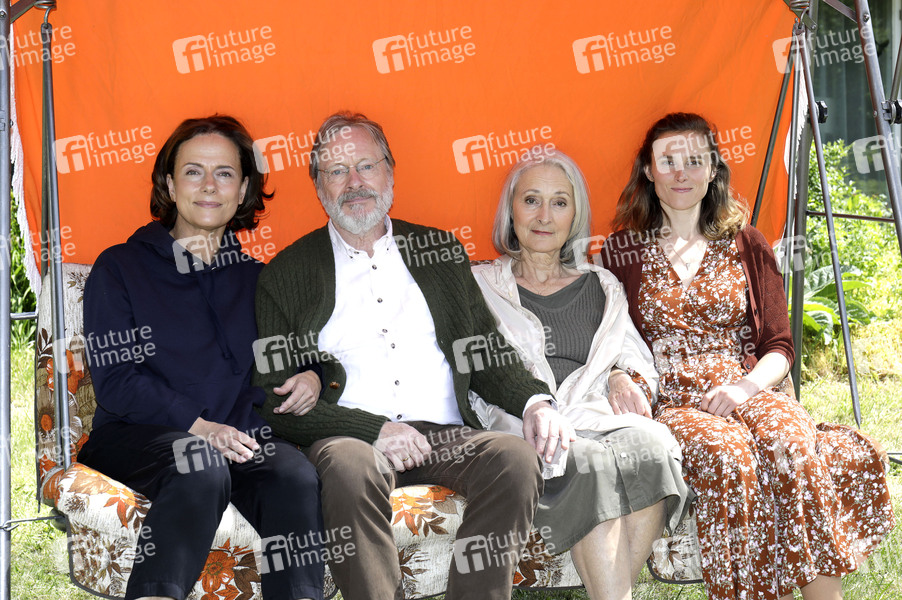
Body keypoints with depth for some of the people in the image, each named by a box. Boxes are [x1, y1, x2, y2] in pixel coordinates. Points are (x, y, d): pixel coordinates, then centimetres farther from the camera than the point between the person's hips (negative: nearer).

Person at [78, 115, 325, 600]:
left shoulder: (255, 277, 21)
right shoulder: (119, 267, 9)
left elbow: (284, 365, 29)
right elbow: (114, 378, -2)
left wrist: (309, 377, 2)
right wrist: (197, 426, -16)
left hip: (240, 436, 3)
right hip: (136, 433, -3)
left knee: (295, 473, -30)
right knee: (201, 467, -37)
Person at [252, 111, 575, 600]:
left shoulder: (439, 251, 20)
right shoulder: (286, 274, 9)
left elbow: (487, 355, 20)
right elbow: (274, 399, 1)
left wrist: (534, 401, -2)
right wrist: (375, 429, -12)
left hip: (447, 435, 3)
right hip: (350, 438, -3)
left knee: (517, 458, -28)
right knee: (350, 468, -37)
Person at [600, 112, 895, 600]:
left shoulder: (745, 244, 15)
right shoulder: (620, 252, 12)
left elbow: (779, 346, 12)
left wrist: (745, 385, -7)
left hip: (745, 391, 2)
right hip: (670, 404, -1)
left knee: (792, 440, -33)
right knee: (726, 452, -36)